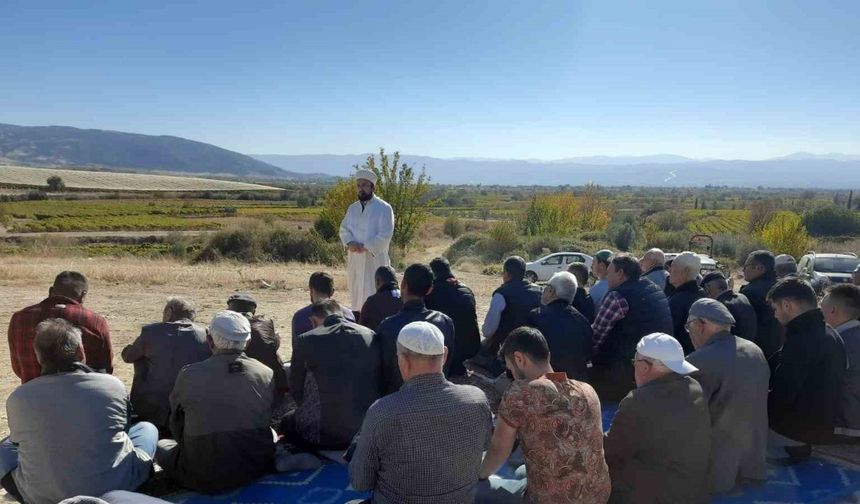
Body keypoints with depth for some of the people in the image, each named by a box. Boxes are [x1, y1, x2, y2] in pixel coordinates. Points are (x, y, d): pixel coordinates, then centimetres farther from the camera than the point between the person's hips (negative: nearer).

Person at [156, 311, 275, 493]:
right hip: (257, 468, 2)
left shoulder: (189, 375, -11)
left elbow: (177, 425, 5)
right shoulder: (266, 374, -7)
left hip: (204, 478, -1)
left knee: (162, 445, 24)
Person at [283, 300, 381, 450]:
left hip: (323, 434, -4)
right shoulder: (371, 335, -1)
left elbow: (296, 389, 4)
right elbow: (378, 383, 8)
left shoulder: (306, 340, -8)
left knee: (287, 422, 27)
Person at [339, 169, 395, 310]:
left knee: (372, 296, -8)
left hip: (374, 258, -6)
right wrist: (350, 243, -13)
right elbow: (344, 229, 7)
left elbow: (385, 235, -13)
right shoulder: (352, 208, 12)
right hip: (354, 258, 6)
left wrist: (365, 247, -19)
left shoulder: (384, 208, -6)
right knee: (356, 294, 11)